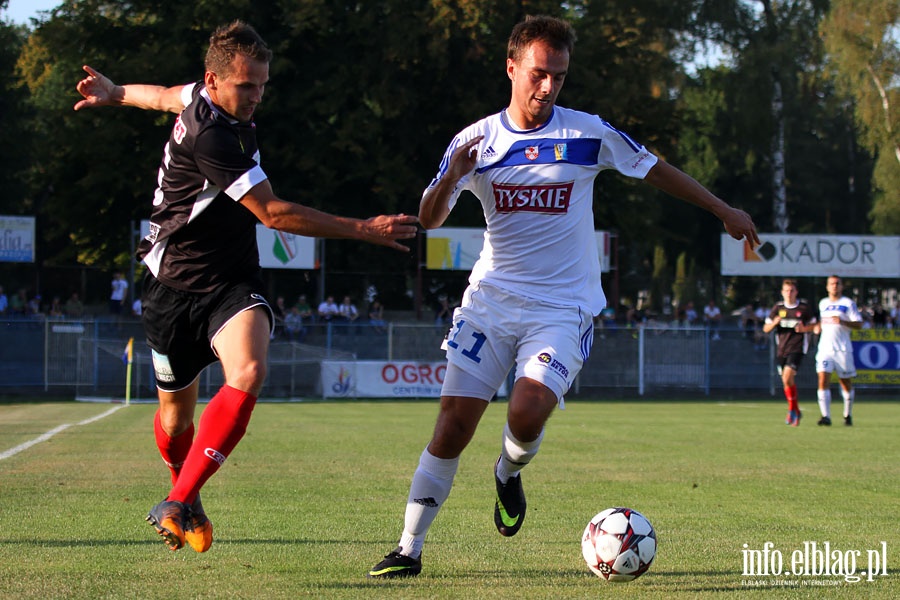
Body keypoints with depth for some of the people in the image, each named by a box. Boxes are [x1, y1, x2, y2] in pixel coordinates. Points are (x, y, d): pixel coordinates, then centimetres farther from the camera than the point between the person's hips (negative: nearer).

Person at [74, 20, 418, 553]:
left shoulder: (213, 99, 2)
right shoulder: (209, 135, -25)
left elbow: (167, 97, 25)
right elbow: (274, 213, -24)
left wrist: (115, 94, 45)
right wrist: (364, 230, -22)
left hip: (232, 284, 6)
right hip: (175, 287, -6)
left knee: (248, 374, -24)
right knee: (176, 414, 9)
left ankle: (179, 503, -20)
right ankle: (187, 499, 41)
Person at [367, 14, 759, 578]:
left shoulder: (588, 133, -3)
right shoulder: (476, 139, 1)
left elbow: (655, 168, 11)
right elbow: (429, 220, -1)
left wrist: (725, 210, 14)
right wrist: (448, 180, -23)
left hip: (564, 308, -1)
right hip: (492, 299, 2)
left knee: (527, 415, -23)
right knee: (454, 422, -8)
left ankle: (509, 473, 13)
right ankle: (409, 549, 2)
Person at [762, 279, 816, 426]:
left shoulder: (804, 307, 1)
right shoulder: (778, 308, 7)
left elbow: (813, 325, 11)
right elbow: (766, 329, 9)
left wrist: (804, 329, -10)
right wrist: (774, 323, -13)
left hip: (797, 349, -4)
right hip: (781, 349, 4)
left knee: (787, 377, -22)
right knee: (787, 381, 8)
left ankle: (792, 410, -7)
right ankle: (797, 413, 24)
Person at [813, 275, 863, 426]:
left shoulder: (848, 303, 0)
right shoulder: (823, 303, 15)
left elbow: (859, 324, -7)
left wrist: (843, 322, -22)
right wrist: (817, 326, 11)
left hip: (843, 349, -3)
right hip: (825, 348, 3)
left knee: (846, 383, 6)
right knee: (823, 380, -15)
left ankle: (848, 415, 25)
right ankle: (826, 416, -20)